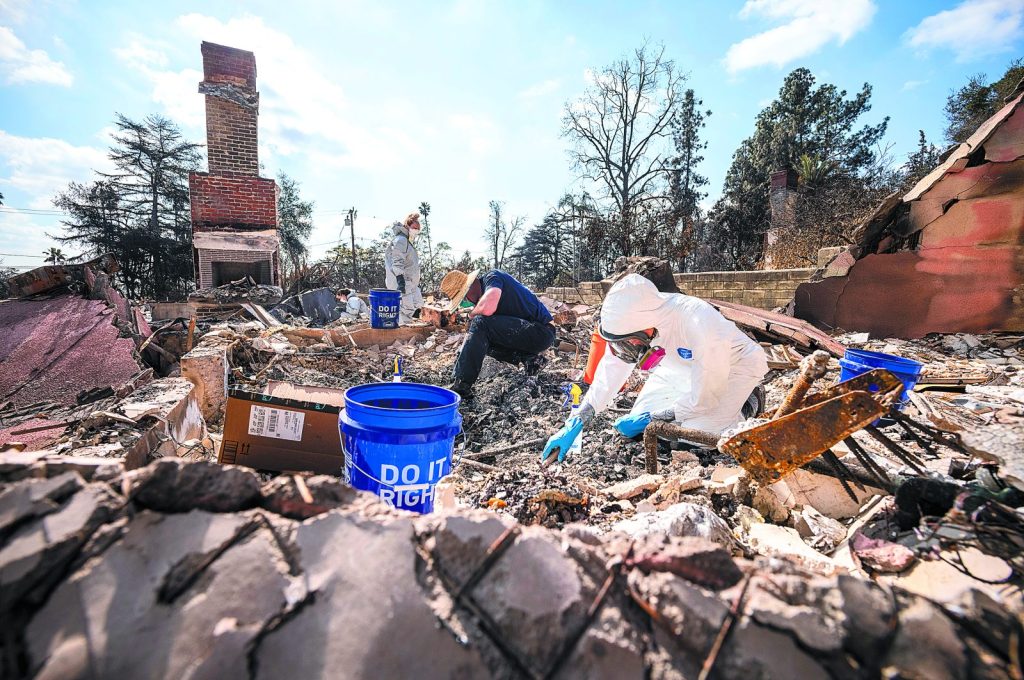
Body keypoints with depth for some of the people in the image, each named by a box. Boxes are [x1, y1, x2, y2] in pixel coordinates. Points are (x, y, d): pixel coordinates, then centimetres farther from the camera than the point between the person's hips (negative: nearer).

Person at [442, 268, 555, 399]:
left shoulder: (492, 277, -11)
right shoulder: (481, 297, 15)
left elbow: (488, 308, -31)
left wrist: (472, 314, -11)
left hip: (541, 331, -10)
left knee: (480, 323, -21)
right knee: (480, 340, 10)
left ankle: (462, 387, -20)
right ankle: (529, 359, 3)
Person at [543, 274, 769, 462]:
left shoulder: (701, 327, -42)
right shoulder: (632, 318, -26)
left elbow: (703, 400, -28)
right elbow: (610, 373, -17)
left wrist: (654, 418, -19)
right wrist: (574, 424, -21)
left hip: (735, 365, -5)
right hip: (684, 366, 5)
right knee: (632, 426, -1)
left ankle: (747, 403, 7)